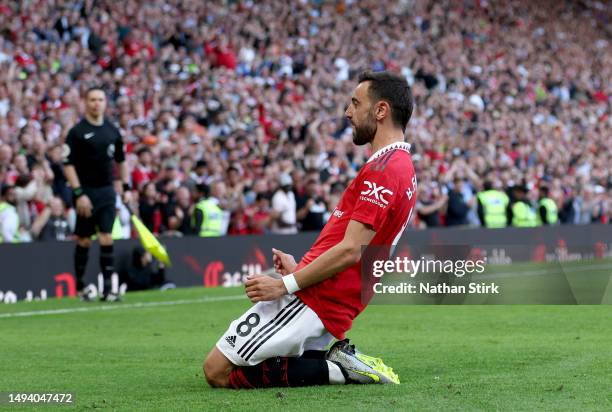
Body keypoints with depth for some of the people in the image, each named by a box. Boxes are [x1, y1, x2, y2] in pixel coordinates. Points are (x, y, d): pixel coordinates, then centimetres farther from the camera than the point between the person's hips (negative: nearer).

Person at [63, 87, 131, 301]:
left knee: (107, 239, -4)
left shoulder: (112, 131, 8)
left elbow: (121, 160, 19)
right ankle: (80, 286, 15)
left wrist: (126, 187, 12)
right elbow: (68, 164, -9)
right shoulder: (77, 132, -6)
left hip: (107, 191, 4)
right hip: (86, 192, -3)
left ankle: (108, 288, -3)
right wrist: (78, 193, -16)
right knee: (84, 241, 3)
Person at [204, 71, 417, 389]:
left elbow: (349, 251, -23)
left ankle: (335, 368, -8)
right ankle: (338, 360, 6)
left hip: (312, 302, -10)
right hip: (334, 309, 10)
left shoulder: (381, 169, -16)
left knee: (217, 371, -8)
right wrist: (300, 270, 14)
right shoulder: (402, 166, 17)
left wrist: (285, 285, -17)